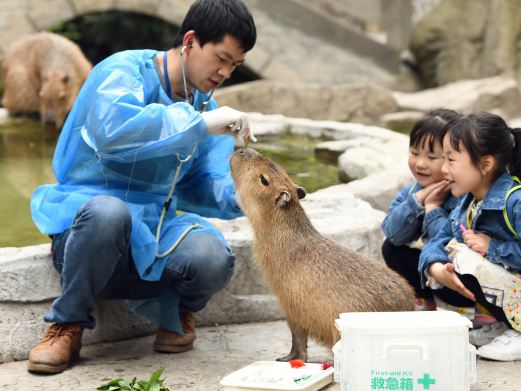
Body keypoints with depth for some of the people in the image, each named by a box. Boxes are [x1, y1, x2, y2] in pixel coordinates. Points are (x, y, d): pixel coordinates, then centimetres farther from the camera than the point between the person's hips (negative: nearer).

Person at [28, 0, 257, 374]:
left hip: (153, 232, 5)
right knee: (108, 211, -42)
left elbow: (203, 187, 5)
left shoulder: (207, 108, 11)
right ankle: (68, 325, -14)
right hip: (83, 215, -4)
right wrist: (200, 123, -34)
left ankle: (175, 308, 10)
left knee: (214, 260, -29)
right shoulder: (124, 71, -12)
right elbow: (112, 132, -34)